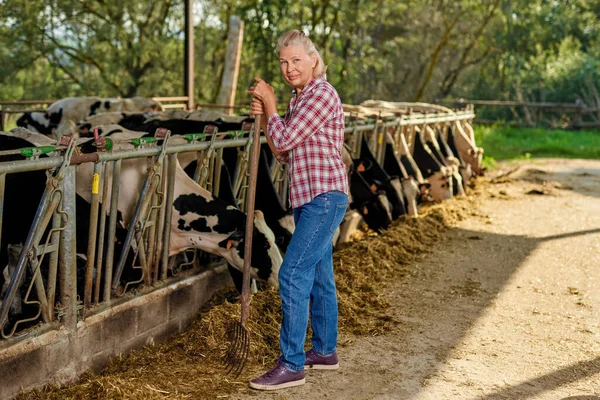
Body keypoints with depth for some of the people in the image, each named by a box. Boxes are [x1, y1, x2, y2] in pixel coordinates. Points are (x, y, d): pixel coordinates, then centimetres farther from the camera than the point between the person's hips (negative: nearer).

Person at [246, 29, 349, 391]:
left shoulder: (322, 94, -13)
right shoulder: (299, 98, 16)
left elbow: (284, 140, -17)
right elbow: (284, 153, 16)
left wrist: (270, 105, -2)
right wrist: (264, 116, 6)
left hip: (325, 197, -10)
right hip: (309, 198, 10)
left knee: (293, 274, -13)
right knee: (319, 276, 16)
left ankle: (292, 365, -8)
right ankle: (325, 350, 28)